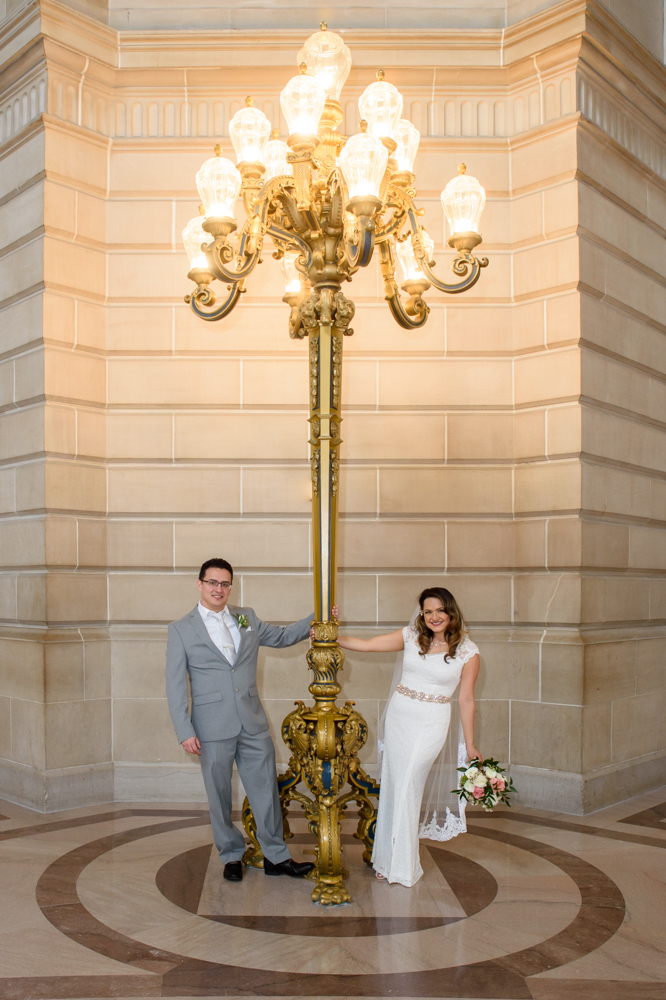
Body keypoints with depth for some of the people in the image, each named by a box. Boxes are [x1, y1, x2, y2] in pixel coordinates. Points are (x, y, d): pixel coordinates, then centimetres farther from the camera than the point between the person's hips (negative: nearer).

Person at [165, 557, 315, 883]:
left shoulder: (246, 618, 10)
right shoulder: (181, 629, -1)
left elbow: (281, 637, 23)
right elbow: (175, 685, -2)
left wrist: (315, 619, 9)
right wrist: (184, 731, -9)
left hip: (253, 722, 3)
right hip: (213, 727, -3)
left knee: (266, 788, 7)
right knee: (219, 795, 8)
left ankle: (275, 856, 20)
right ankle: (232, 856, 26)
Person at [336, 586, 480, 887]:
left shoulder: (467, 652, -4)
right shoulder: (411, 637, 1)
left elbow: (466, 699, 1)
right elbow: (366, 645, 2)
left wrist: (470, 746, 3)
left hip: (430, 725, -3)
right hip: (397, 717, 3)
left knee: (406, 790, -3)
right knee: (393, 787, 8)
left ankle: (402, 865, 15)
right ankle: (389, 859, 25)